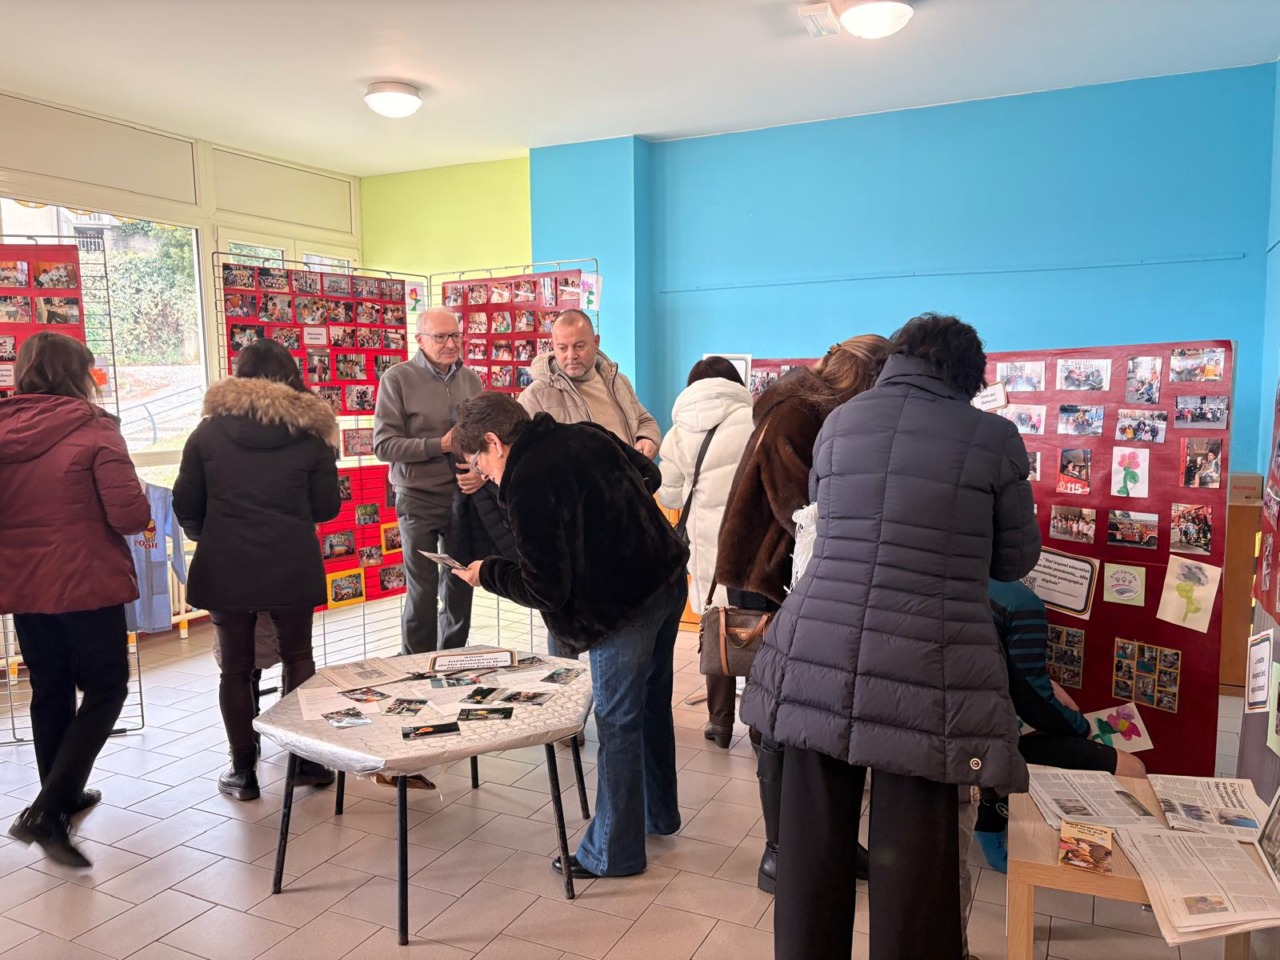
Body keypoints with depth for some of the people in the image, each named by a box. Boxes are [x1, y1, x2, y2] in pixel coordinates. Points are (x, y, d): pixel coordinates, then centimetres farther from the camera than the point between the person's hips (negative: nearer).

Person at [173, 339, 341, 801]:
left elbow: (185, 506, 2)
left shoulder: (209, 430, 0)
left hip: (225, 568, 0)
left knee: (235, 668, 13)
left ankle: (243, 771, 19)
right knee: (298, 657, 17)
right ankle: (308, 759, 22)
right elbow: (326, 507, 0)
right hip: (292, 567, 0)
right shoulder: (310, 432, -2)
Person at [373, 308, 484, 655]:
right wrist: (441, 445, -18)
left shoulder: (470, 379, 6)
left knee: (460, 586, 14)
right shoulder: (398, 379, -7)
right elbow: (384, 444, -11)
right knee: (423, 591, 0)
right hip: (419, 500, -4)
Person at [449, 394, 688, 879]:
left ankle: (613, 852, 20)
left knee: (617, 725, 5)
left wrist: (487, 574, -1)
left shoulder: (527, 486, -19)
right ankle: (658, 813, 42)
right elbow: (649, 475, 20)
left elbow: (545, 590, -17)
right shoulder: (585, 434, 6)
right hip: (669, 581, 9)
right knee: (652, 703, 23)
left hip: (623, 608, -9)